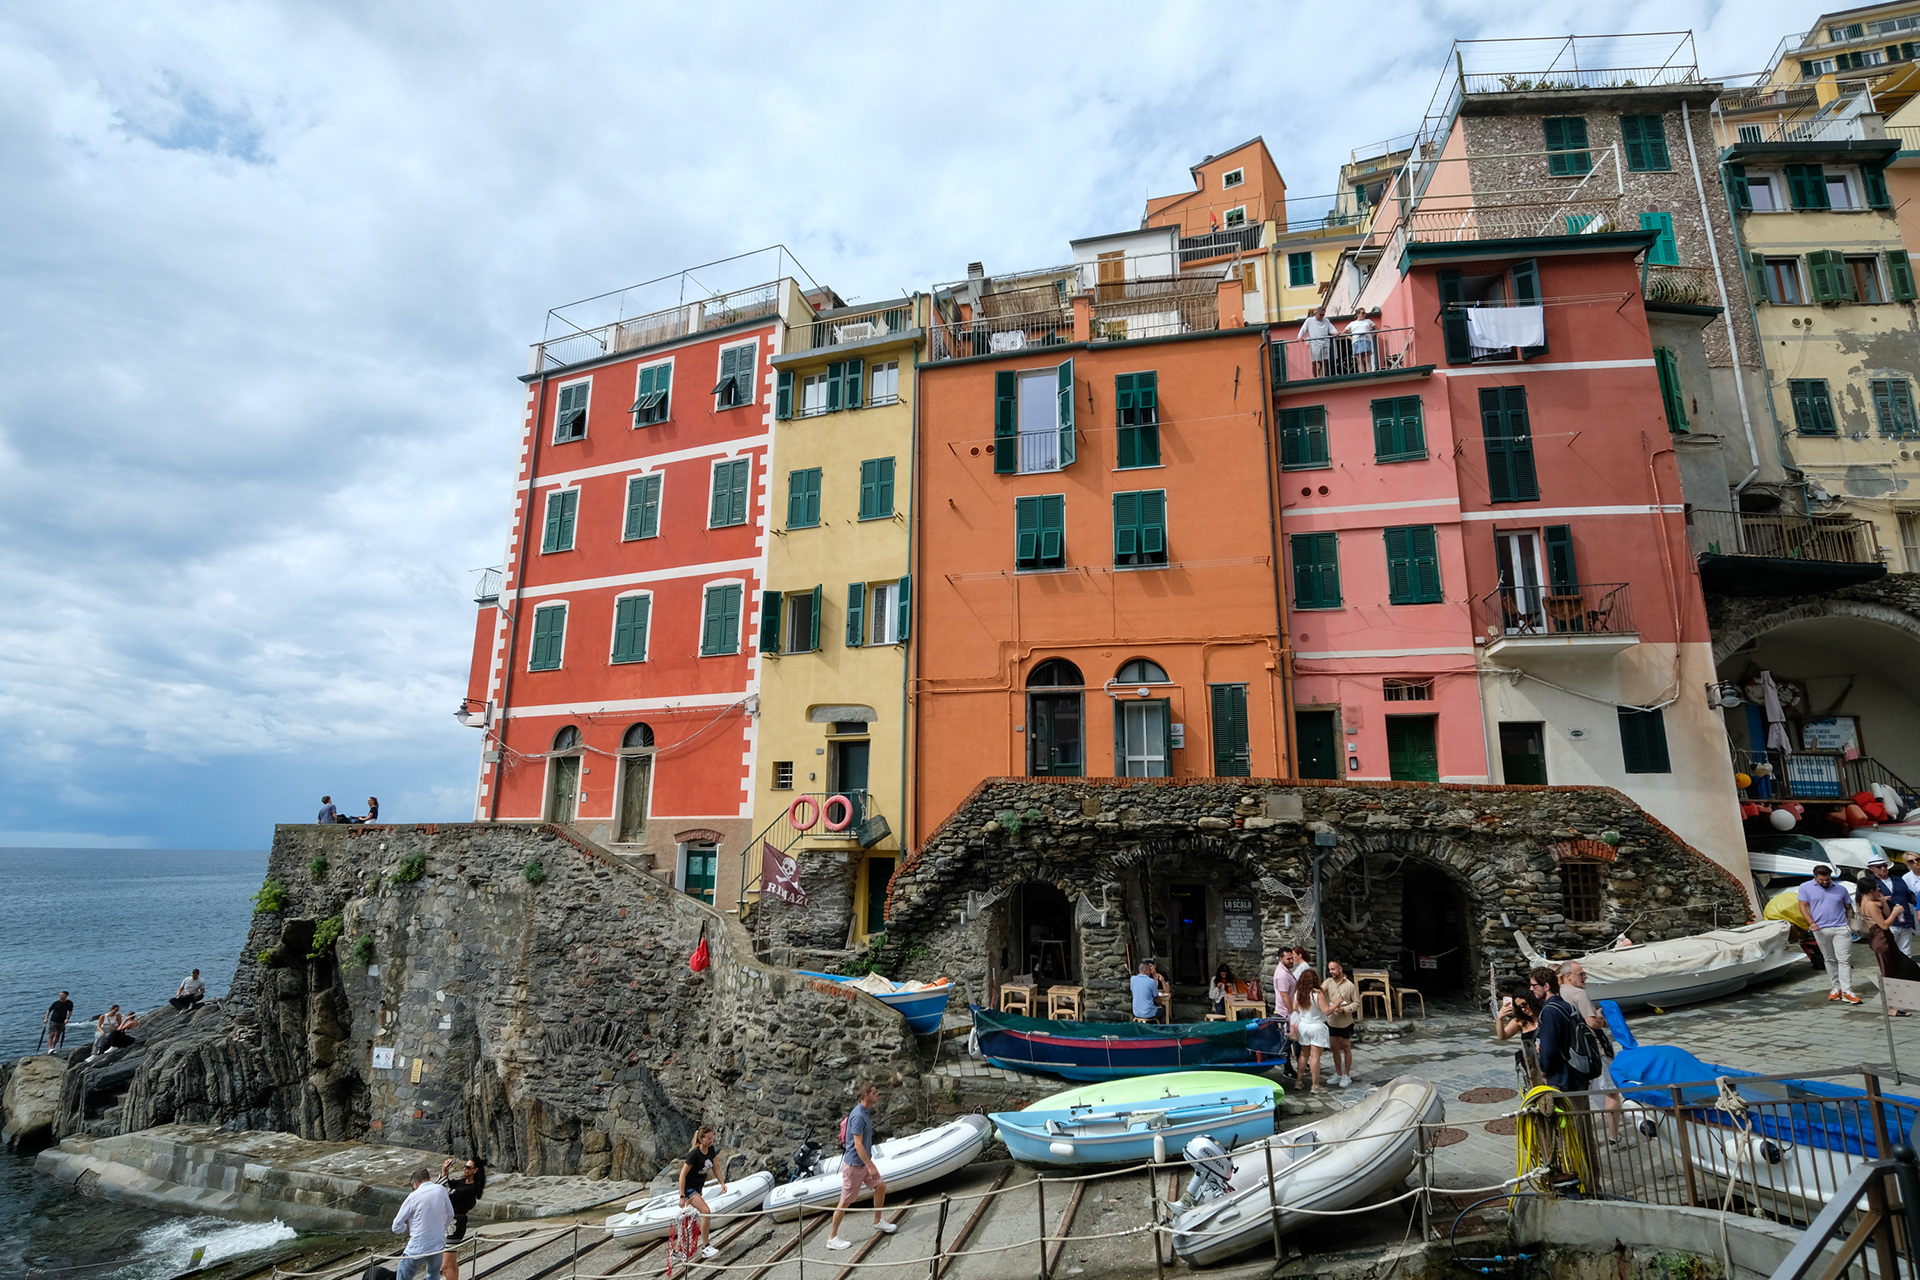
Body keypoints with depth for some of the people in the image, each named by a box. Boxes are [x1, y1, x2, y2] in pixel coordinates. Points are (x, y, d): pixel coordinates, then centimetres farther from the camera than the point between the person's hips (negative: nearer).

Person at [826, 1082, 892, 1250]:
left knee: (881, 1186, 14)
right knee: (845, 1201, 0)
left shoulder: (867, 1112, 5)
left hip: (864, 1162, 9)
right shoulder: (858, 1116, -26)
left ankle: (877, 1222, 31)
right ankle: (832, 1238, 12)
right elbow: (858, 1144, -27)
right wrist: (871, 1166, -26)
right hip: (854, 1165, -9)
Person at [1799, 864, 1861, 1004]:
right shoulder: (1806, 888, 3)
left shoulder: (1840, 889, 8)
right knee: (1829, 960, 10)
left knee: (1844, 960, -6)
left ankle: (1847, 991, -6)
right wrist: (1811, 922, -11)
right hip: (1821, 930, 0)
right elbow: (1803, 906, 1)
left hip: (1841, 929, 0)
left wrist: (1850, 924, 4)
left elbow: (1848, 907, 15)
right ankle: (1837, 987, 19)